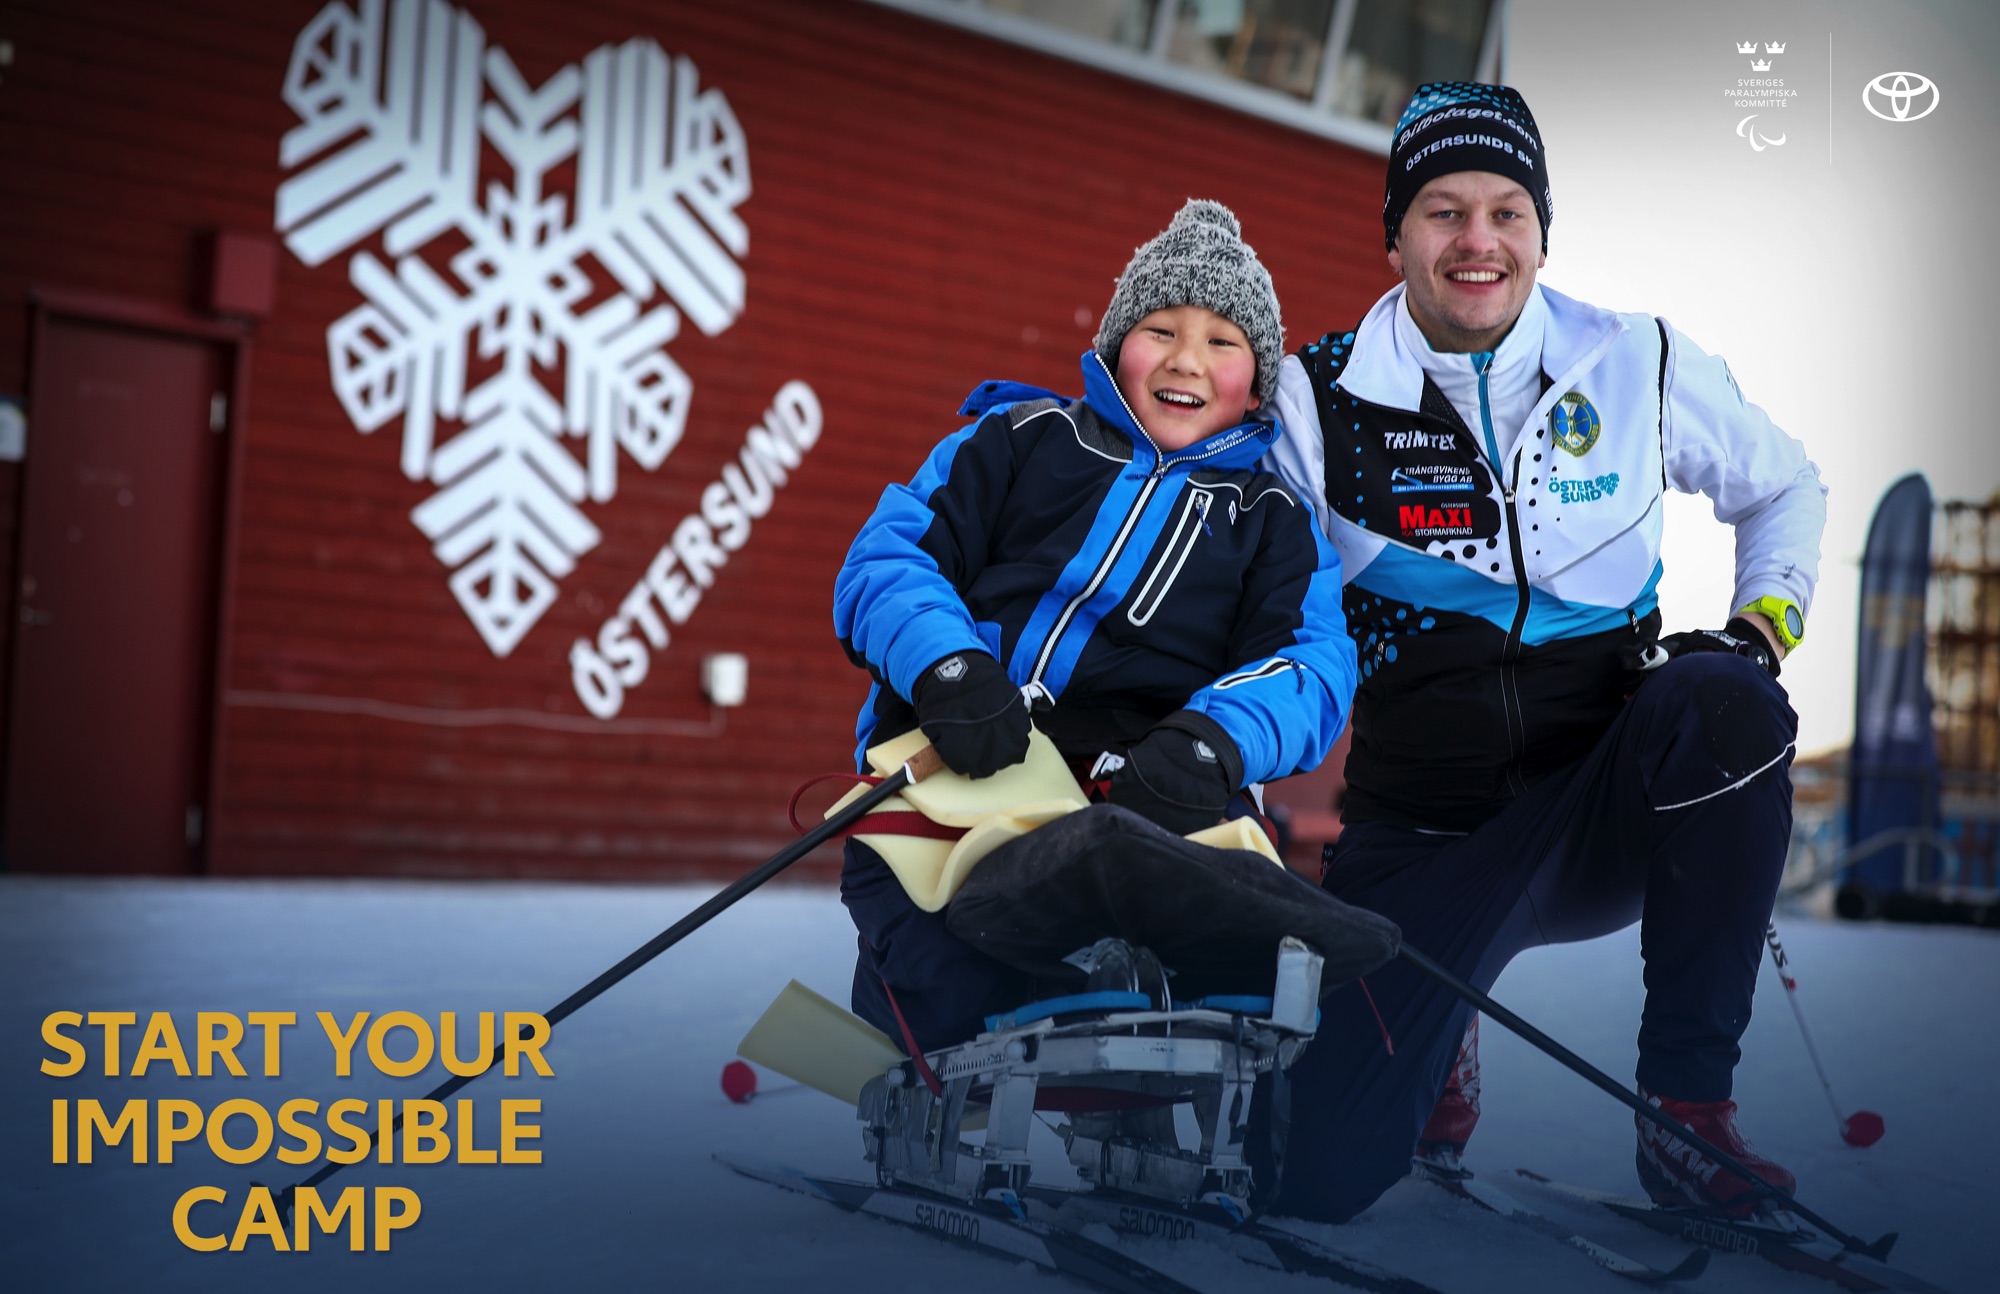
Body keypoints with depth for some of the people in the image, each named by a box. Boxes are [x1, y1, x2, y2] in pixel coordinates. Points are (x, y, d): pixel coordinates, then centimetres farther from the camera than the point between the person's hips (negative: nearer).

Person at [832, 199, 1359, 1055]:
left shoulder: (1274, 522, 25)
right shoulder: (1025, 438, 20)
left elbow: (1314, 663, 7)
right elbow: (888, 557, 10)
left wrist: (1214, 739, -19)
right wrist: (947, 665, -15)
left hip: (1136, 794, 1)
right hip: (950, 774, -1)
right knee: (953, 1008, -29)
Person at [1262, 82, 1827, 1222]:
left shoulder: (1638, 365, 0)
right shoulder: (1317, 399, -3)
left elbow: (1784, 487, 17)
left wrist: (1761, 625, -1)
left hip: (1612, 816, 1)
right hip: (1423, 835, -1)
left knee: (1721, 699, -34)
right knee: (1318, 1181, -17)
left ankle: (1689, 1108, -18)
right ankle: (1439, 1046, 22)